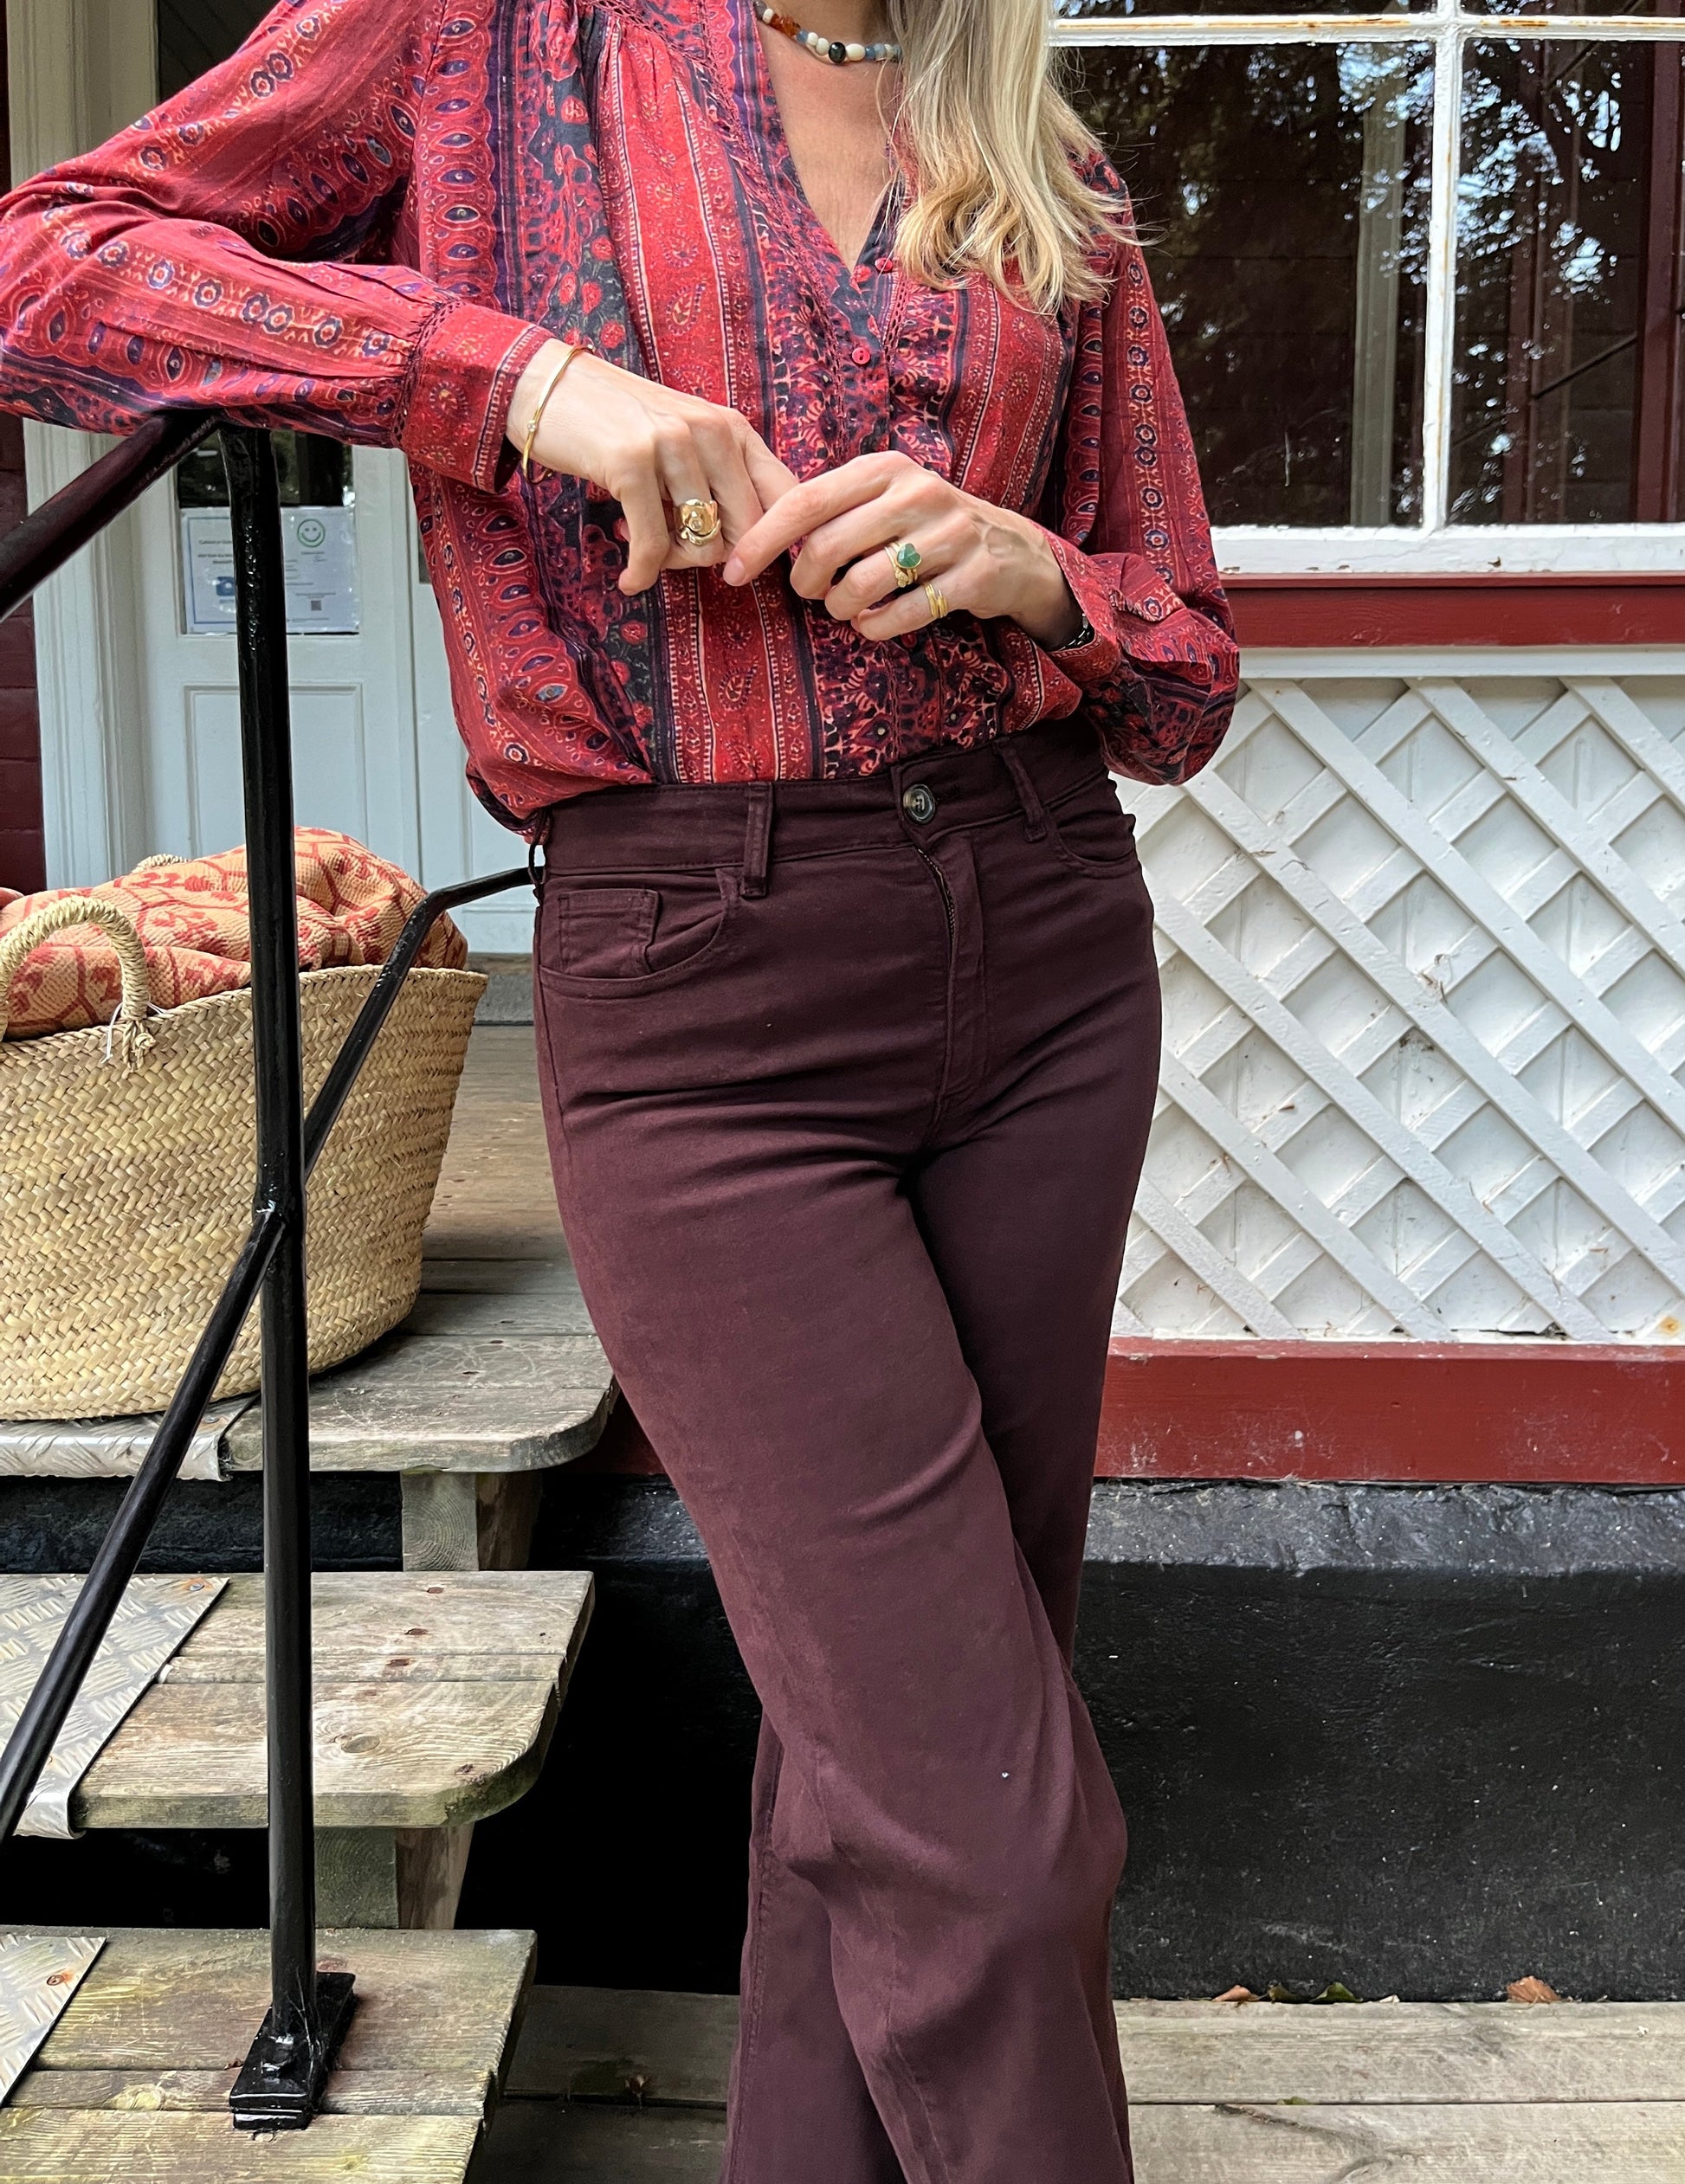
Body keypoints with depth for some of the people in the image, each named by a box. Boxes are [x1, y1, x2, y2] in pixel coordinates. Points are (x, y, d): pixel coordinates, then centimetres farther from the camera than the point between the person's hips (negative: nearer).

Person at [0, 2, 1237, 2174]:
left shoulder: (1048, 176, 13)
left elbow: (1184, 683, 13)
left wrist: (1025, 570, -10)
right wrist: (517, 372, -12)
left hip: (1044, 956, 5)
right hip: (694, 1004, -4)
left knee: (872, 1727, 14)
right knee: (980, 1830, -5)